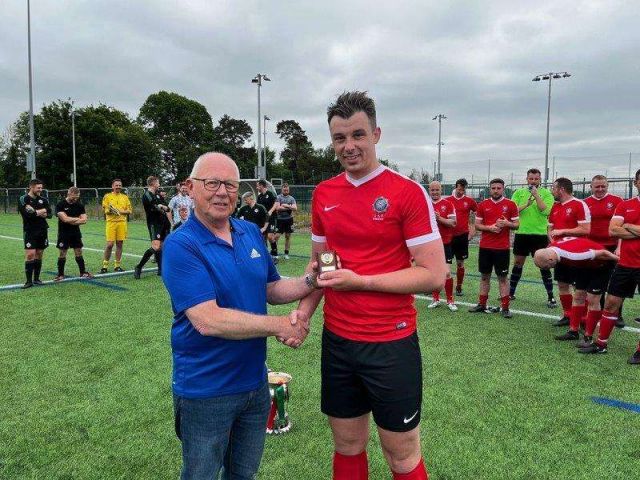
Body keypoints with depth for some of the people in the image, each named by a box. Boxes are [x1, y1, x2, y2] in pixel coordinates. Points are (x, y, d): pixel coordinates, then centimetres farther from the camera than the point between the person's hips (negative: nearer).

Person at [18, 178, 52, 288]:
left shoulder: (43, 199, 10)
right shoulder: (23, 199, -5)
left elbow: (49, 213, 2)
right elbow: (27, 214, -18)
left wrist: (35, 212, -13)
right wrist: (40, 212, -8)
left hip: (42, 231, 5)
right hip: (30, 231, -5)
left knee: (39, 254, 9)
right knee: (30, 254, -10)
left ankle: (36, 278, 17)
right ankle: (29, 281, -5)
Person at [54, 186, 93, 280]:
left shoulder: (79, 205, 3)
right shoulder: (61, 205, -9)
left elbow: (84, 220, -4)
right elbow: (65, 219, -20)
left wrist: (71, 221, -14)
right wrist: (78, 218, -9)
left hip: (76, 233, 4)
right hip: (64, 233, -4)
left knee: (79, 253, 7)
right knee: (62, 253, 2)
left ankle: (83, 272, 16)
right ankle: (60, 274, 12)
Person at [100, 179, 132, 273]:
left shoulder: (125, 197, 12)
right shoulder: (107, 196, 5)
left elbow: (129, 210, 7)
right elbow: (104, 210, 1)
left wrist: (121, 211, -10)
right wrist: (109, 210, -20)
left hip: (122, 222, 3)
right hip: (111, 222, -2)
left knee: (119, 244, 4)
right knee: (109, 244, -7)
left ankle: (117, 265, 12)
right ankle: (105, 265, 5)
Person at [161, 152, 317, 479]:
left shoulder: (251, 233, 1)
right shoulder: (181, 245, -20)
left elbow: (271, 289, 10)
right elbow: (208, 321, -28)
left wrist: (311, 281, -8)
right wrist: (277, 325, -22)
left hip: (255, 382, 6)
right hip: (205, 391, -5)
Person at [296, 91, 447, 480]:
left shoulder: (408, 192, -12)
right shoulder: (324, 194, 5)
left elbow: (434, 275, -14)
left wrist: (358, 280, -18)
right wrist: (304, 311, -2)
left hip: (391, 344, -4)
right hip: (337, 340, 5)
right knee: (347, 445, 19)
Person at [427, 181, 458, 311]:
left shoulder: (448, 204, -2)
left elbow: (453, 223, -8)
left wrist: (440, 218, -21)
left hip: (445, 243, -3)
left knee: (447, 272, -6)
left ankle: (450, 300, 7)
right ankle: (436, 299, 20)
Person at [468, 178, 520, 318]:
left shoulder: (510, 205, 0)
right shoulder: (483, 205, 5)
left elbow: (517, 224, 2)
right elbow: (477, 225, 5)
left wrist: (507, 224, -18)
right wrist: (489, 228, -12)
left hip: (502, 248, -2)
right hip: (485, 247, 3)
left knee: (503, 277, 2)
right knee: (484, 276, 10)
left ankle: (505, 307, 8)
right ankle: (482, 304, 20)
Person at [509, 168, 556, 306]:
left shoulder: (546, 193, 0)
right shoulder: (519, 192, 6)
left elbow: (546, 211, -15)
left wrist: (536, 195, -17)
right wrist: (526, 204, -17)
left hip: (540, 234, -2)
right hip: (521, 233, 3)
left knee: (543, 265, 0)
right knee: (517, 263, 11)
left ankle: (551, 297, 9)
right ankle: (511, 293, 22)